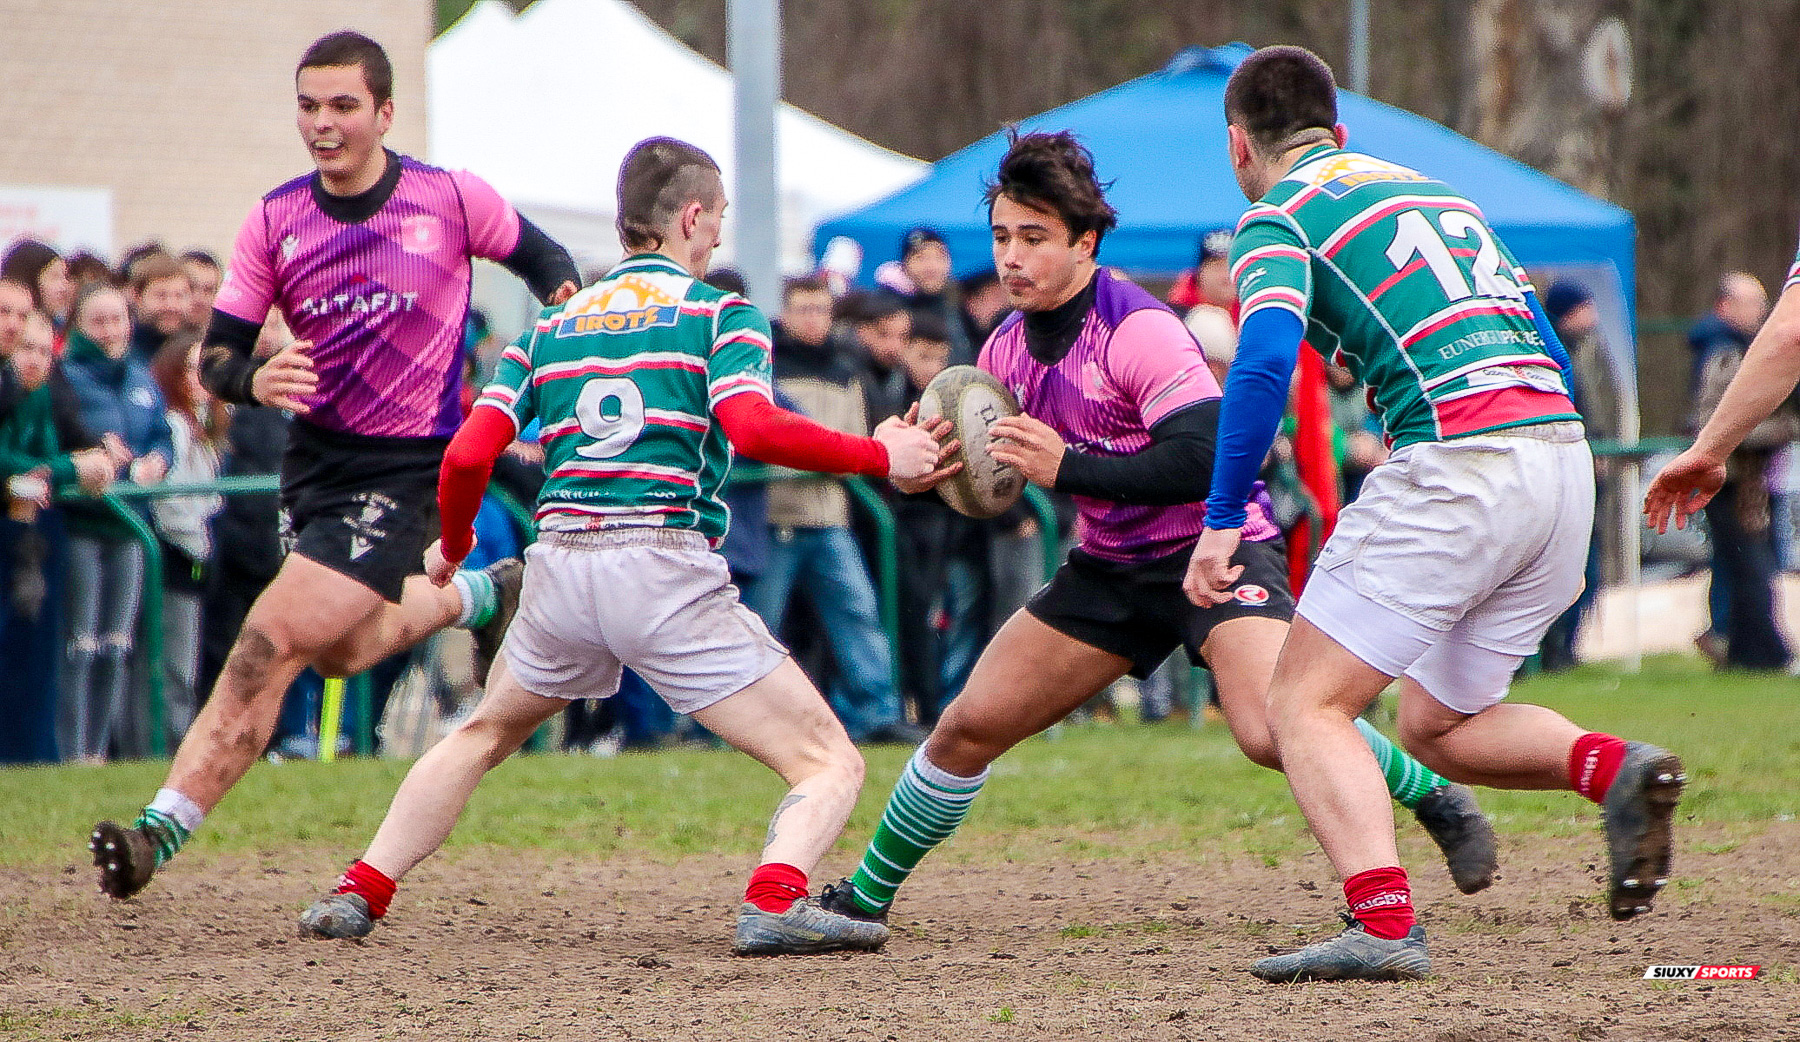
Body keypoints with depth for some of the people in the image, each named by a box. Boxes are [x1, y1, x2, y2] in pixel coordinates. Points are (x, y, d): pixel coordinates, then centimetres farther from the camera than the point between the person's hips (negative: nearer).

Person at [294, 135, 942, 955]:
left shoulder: (551, 326, 18)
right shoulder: (721, 313, 5)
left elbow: (467, 455, 8)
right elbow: (751, 428, -14)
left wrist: (452, 548, 27)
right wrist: (878, 456, -4)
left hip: (559, 564, 5)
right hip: (667, 572, -5)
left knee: (482, 737, 33)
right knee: (830, 764, -1)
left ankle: (358, 895, 21)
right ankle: (774, 900, -30)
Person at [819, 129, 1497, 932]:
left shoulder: (1138, 329, -21)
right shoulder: (1007, 347, 3)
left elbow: (1209, 458, -30)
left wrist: (1067, 469, -29)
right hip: (1111, 564, 7)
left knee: (1275, 731, -30)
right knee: (970, 724, 4)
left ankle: (1436, 799, -7)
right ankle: (863, 896, 21)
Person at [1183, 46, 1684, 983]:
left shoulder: (1279, 219, 5)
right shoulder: (1436, 193, 27)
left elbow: (1264, 360, -14)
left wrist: (1221, 520, -11)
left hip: (1456, 462, -7)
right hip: (1563, 456, 7)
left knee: (1306, 706, 0)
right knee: (1436, 726, 20)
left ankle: (1385, 922, -20)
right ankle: (1612, 769, -6)